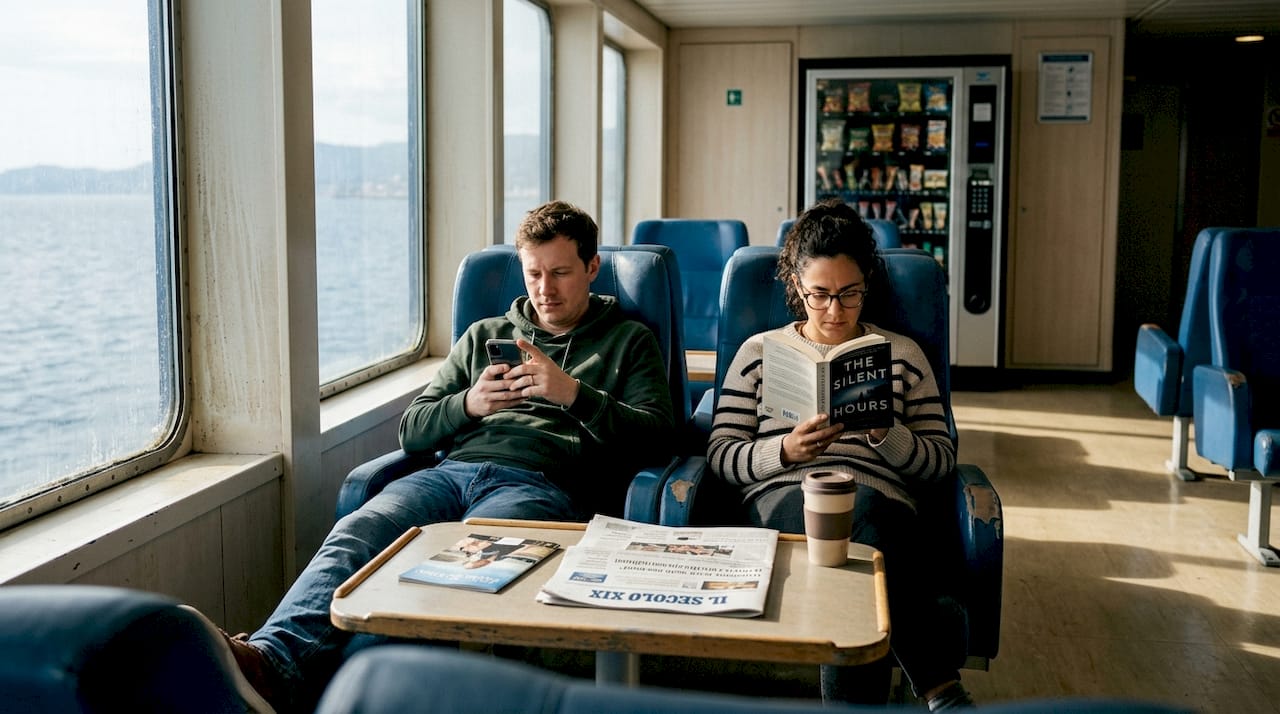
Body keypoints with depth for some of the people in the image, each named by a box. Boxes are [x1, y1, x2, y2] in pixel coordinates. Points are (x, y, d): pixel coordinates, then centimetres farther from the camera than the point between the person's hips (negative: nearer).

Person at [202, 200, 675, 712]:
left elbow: (657, 431, 5)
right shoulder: (485, 336, 30)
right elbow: (412, 431, 24)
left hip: (540, 482, -4)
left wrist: (575, 393, -7)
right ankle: (274, 660, -50)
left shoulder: (629, 341, 21)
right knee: (354, 534, -29)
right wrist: (468, 404, 3)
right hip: (453, 471, 4)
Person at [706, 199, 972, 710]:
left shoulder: (903, 355, 21)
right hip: (781, 501, -1)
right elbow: (721, 455, 10)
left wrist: (886, 434, -6)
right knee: (859, 511, -38)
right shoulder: (759, 352, 18)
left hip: (881, 506, 1)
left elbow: (942, 459, 15)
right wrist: (786, 450, -10)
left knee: (860, 506, -39)